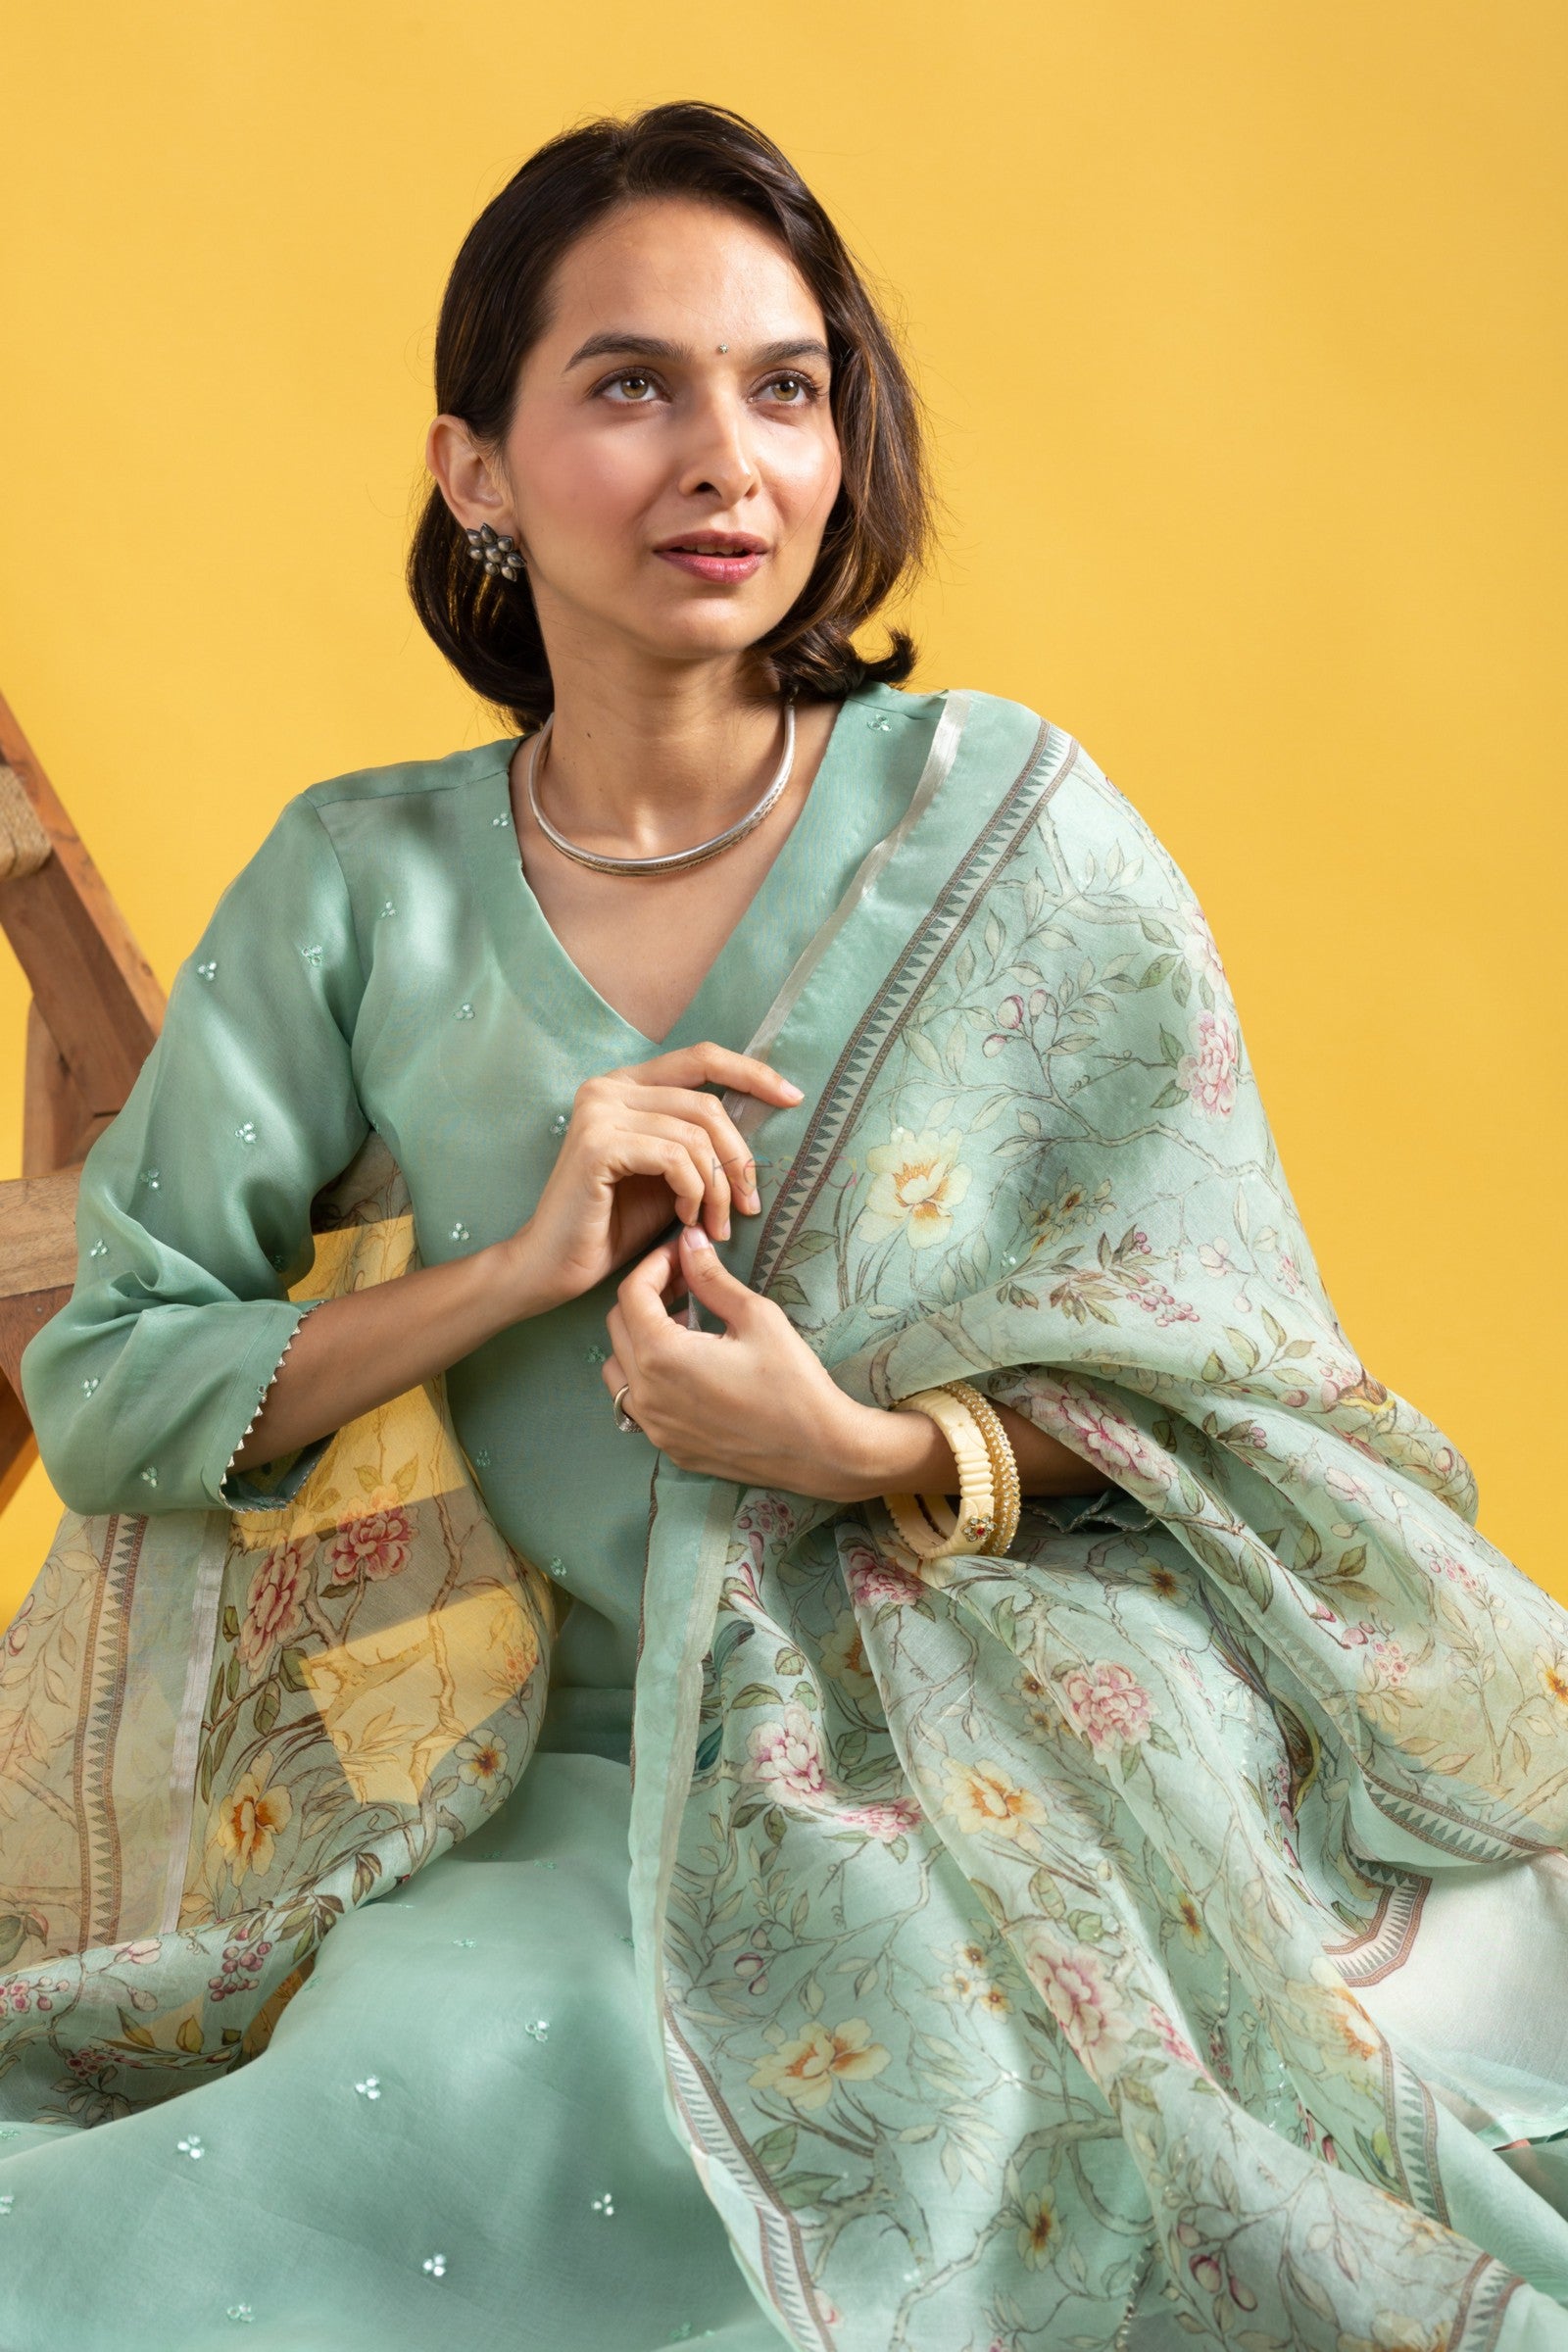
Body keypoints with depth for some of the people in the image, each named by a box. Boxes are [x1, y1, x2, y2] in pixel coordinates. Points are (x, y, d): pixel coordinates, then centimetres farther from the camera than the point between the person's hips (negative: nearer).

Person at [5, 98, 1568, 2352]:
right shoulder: (361, 888, 4)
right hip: (575, 1783, 1)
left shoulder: (1010, 820, 0)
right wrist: (514, 1273, -11)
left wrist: (876, 1450, -16)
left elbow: (1232, 1391, 3)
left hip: (1010, 1726, 0)